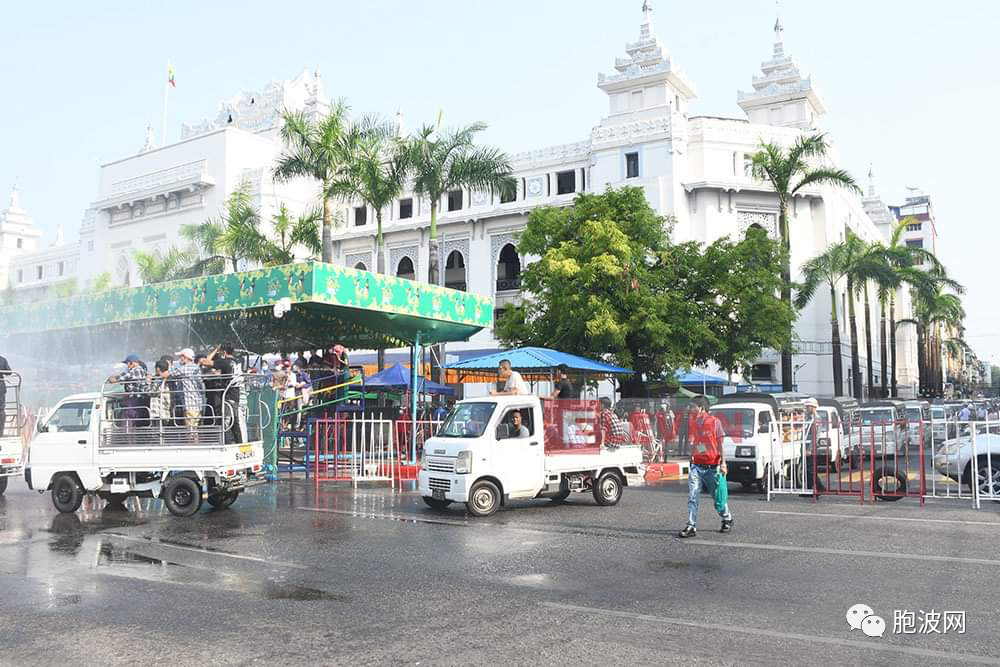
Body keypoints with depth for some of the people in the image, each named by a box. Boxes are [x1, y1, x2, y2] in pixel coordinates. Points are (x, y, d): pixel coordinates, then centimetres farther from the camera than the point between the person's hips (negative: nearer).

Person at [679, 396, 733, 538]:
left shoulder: (714, 422, -6)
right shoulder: (694, 424, 8)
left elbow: (720, 444, -4)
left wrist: (723, 462, -8)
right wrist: (691, 460, 16)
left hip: (712, 466, -4)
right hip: (697, 466, 4)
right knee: (692, 497, -6)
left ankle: (727, 519, 33)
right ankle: (691, 526, -5)